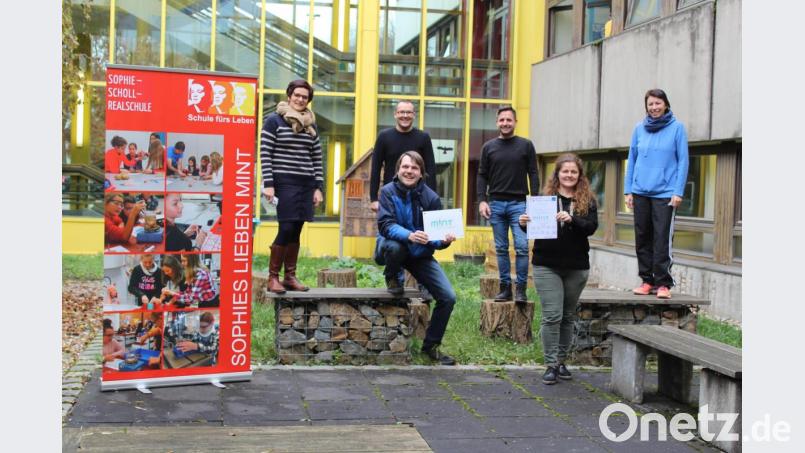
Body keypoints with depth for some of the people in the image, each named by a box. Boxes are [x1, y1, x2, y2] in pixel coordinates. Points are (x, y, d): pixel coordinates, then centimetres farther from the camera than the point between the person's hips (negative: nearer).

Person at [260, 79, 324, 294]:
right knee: (286, 229, -10)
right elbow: (265, 154, -5)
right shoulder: (274, 120, -1)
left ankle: (290, 276, 14)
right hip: (284, 184, -5)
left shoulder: (311, 125, 15)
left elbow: (317, 158, 15)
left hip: (306, 185, 5)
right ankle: (273, 277, 0)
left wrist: (318, 187, 9)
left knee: (295, 231, 6)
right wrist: (268, 184, -12)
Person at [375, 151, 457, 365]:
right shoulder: (388, 191, -12)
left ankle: (431, 346, 10)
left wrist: (444, 240, -32)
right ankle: (392, 278, -3)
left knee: (448, 297, -10)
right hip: (390, 247, -2)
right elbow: (385, 225, -23)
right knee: (395, 246, -40)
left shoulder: (431, 197, -8)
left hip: (420, 254, 3)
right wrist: (409, 235, -41)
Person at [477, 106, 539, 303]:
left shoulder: (526, 145, 6)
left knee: (522, 247, -9)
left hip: (519, 204, -2)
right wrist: (482, 200, -1)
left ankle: (521, 289, -3)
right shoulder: (489, 147, 10)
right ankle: (505, 288, 10)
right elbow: (482, 176, 10)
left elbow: (533, 174, 4)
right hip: (496, 204, 2)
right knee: (501, 248, 5)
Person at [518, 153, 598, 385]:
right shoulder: (545, 197, 1)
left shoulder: (587, 200, 3)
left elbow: (591, 227, -10)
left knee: (568, 316, 12)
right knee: (552, 316, -6)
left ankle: (561, 361, 25)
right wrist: (524, 223, -18)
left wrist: (571, 220, -27)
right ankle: (551, 364, 2)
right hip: (547, 266, -2)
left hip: (576, 267, 2)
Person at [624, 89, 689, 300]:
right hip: (640, 192, 4)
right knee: (642, 238, 7)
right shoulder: (639, 129, 10)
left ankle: (663, 283, 0)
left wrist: (678, 192, -8)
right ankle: (647, 280, 16)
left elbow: (683, 161, -1)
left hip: (665, 193, -4)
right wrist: (628, 190, 7)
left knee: (662, 239, -7)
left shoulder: (677, 128, 0)